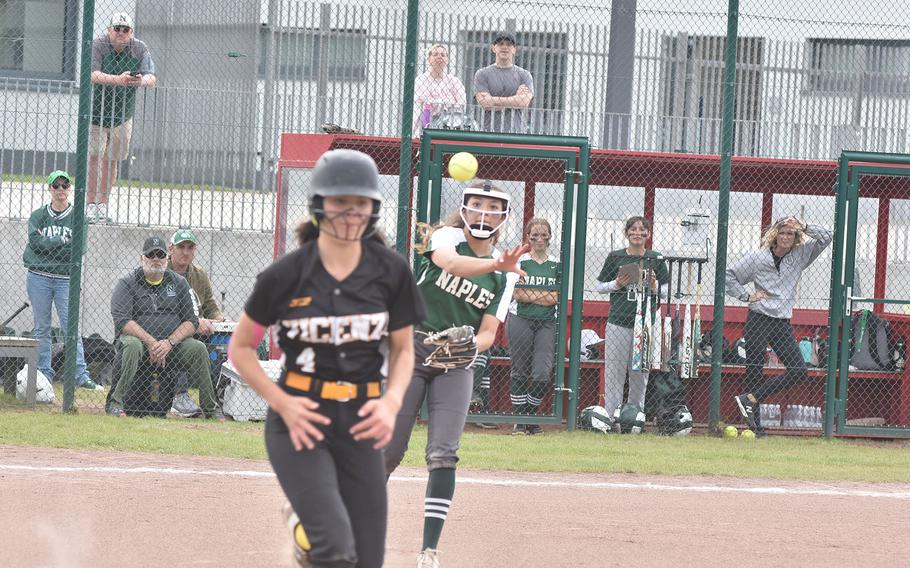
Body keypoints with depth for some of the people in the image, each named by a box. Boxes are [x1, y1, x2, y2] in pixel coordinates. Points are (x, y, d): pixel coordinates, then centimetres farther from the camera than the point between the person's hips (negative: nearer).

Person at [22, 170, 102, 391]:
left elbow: (77, 249, -5)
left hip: (65, 279, -1)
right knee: (42, 329, 4)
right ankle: (44, 373, 8)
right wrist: (62, 241, -9)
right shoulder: (38, 215, 7)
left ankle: (81, 375, -10)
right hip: (39, 277, 1)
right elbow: (35, 241, -7)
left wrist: (47, 244, -8)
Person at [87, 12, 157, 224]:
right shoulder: (97, 46, -15)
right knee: (93, 156, -9)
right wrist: (117, 80, -46)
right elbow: (93, 74, -29)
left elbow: (151, 77, -17)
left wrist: (142, 81, -42)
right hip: (96, 110, -3)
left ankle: (102, 205, 19)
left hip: (123, 115, 3)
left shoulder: (140, 49, -6)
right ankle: (91, 205, -5)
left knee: (111, 159, 9)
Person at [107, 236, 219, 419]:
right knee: (133, 346, -36)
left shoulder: (178, 283, 13)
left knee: (198, 348, -23)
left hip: (173, 343, 3)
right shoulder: (127, 284, 4)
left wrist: (170, 342, -14)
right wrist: (151, 343, -21)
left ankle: (210, 408, -15)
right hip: (139, 338, -3)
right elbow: (122, 320, -11)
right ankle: (116, 402, -33)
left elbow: (191, 321, 5)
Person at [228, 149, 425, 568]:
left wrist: (391, 401, -8)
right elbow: (240, 349, 2)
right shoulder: (287, 275, -6)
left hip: (359, 423, 4)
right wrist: (283, 403, -11)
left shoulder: (390, 272, 0)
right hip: (298, 419, -3)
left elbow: (403, 350, 11)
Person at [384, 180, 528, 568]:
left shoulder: (504, 276, 7)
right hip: (412, 347, -2)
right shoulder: (447, 236, -3)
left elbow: (488, 332, 2)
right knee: (389, 449, -4)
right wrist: (495, 264, -46)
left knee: (443, 454, -12)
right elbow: (450, 263, -28)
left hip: (456, 363, 2)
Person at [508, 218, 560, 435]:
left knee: (543, 373, -8)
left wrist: (528, 293, -9)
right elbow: (516, 294, -6)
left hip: (547, 323, 1)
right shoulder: (519, 261, 2)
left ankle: (531, 413, 10)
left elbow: (557, 297, -1)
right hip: (520, 320, -1)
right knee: (520, 372, 0)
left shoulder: (557, 265, 8)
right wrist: (544, 296, -9)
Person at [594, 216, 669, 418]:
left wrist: (654, 286, -10)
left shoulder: (655, 259, 7)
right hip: (618, 323, -1)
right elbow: (599, 286, 10)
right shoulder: (615, 257, 5)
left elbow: (666, 292, 11)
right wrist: (617, 284, -8)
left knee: (640, 375, 4)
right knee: (614, 372, -3)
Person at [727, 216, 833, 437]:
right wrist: (746, 296, -3)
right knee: (754, 371, -4)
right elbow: (730, 275, 6)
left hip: (783, 323, 4)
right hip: (758, 320, -4)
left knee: (798, 370, -9)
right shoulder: (758, 257, 0)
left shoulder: (800, 255, 8)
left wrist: (803, 228, -7)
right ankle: (754, 425, -1)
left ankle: (750, 399, -7)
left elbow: (826, 237, 4)